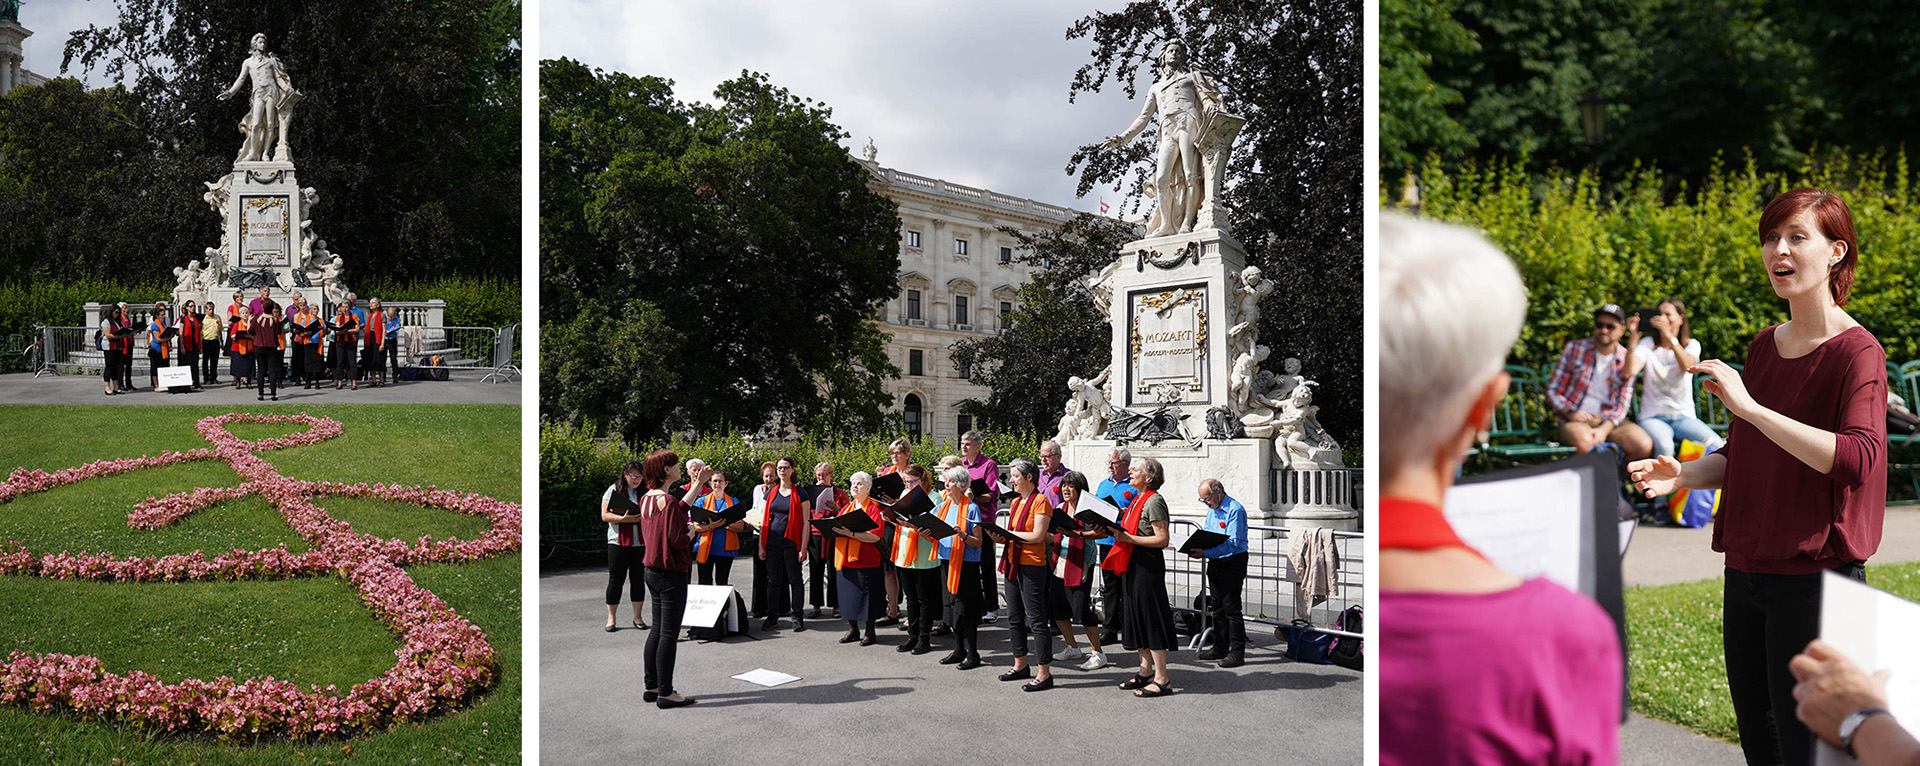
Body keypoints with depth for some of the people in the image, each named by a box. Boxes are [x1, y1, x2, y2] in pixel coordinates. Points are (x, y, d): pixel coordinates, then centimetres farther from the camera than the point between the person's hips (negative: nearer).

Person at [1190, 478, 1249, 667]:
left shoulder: (1235, 510, -17)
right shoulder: (1212, 510, 12)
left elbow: (1232, 544, -24)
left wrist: (1205, 552, -30)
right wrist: (1196, 547, -3)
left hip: (1233, 564, -9)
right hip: (1215, 564, 9)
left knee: (1231, 609, -7)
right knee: (1217, 608, 14)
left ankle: (1237, 652, -1)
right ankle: (1220, 647, 24)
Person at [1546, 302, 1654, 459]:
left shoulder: (1627, 360, 6)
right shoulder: (1574, 349, 3)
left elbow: (1622, 405, 2)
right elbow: (1552, 391, 5)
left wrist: (1604, 430, -16)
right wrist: (1570, 412, -14)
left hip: (1609, 421, 3)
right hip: (1575, 420, -3)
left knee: (1644, 446, -26)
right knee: (1584, 442, -38)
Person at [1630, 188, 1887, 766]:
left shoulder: (1856, 352, -11)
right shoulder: (1764, 346, 11)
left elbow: (1858, 458, -28)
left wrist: (1749, 406, -29)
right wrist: (1682, 475, 0)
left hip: (1815, 575, -7)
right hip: (1746, 568, 7)